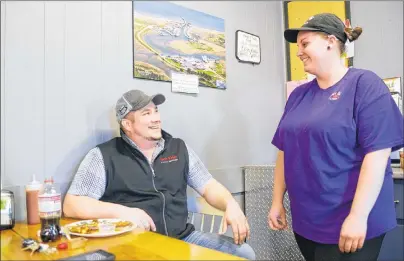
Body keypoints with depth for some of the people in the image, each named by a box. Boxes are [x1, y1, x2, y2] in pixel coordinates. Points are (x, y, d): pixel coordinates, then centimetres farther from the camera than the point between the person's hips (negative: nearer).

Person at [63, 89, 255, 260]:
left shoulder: (179, 148, 11)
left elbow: (208, 187, 12)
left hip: (183, 238, 4)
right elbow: (71, 204, -5)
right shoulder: (103, 156, -2)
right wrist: (121, 211, -21)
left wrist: (231, 205, -10)